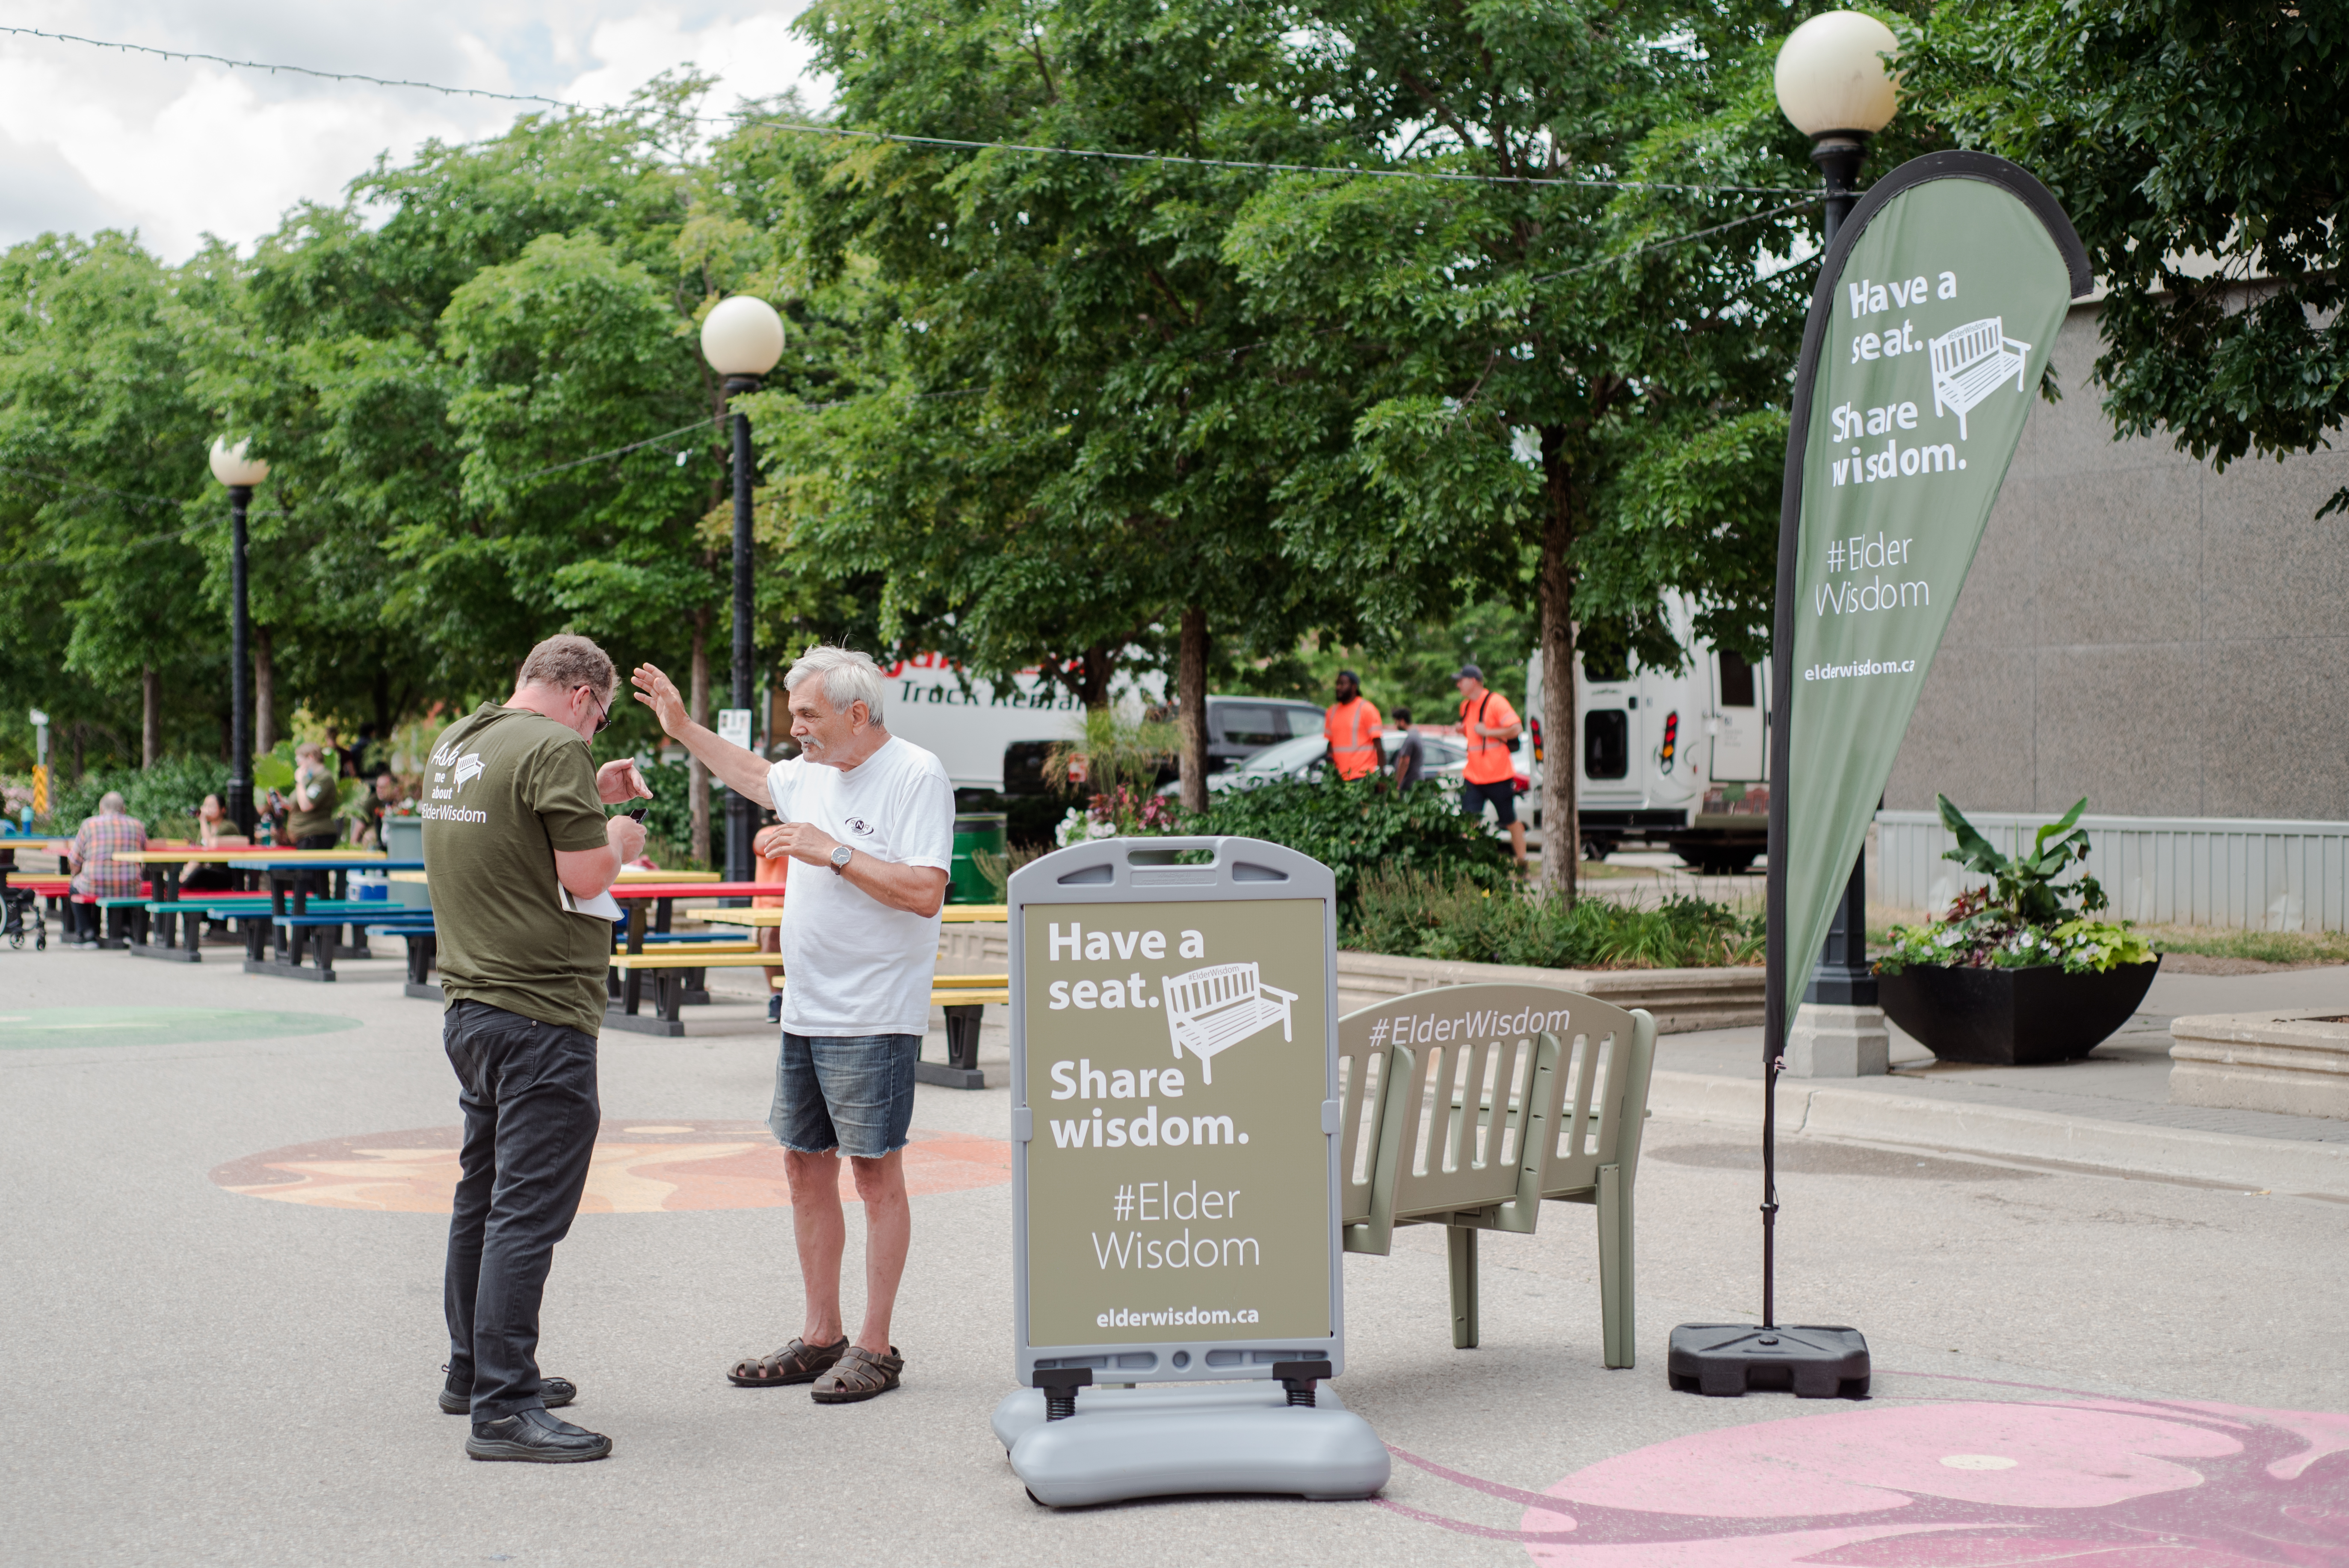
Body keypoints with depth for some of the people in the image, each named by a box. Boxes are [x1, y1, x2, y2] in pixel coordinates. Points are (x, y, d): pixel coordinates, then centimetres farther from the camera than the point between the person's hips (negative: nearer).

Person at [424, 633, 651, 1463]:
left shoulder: (455, 743, 14)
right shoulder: (553, 748, -14)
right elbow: (585, 877, -17)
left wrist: (587, 794, 25)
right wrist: (618, 839, 3)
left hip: (470, 1006, 10)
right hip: (539, 1014, -10)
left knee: (484, 1194, 20)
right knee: (528, 1209, -8)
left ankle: (475, 1370, 32)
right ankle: (503, 1409, -9)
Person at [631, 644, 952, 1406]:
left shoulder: (917, 777, -13)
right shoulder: (813, 773, 11)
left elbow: (925, 892, -22)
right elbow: (757, 777, 34)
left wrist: (834, 853, -20)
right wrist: (684, 730, 31)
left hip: (874, 1020, -8)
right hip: (805, 1014, 8)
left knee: (876, 1172, -1)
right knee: (806, 1166, 12)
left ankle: (875, 1347, 6)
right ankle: (820, 1338, 22)